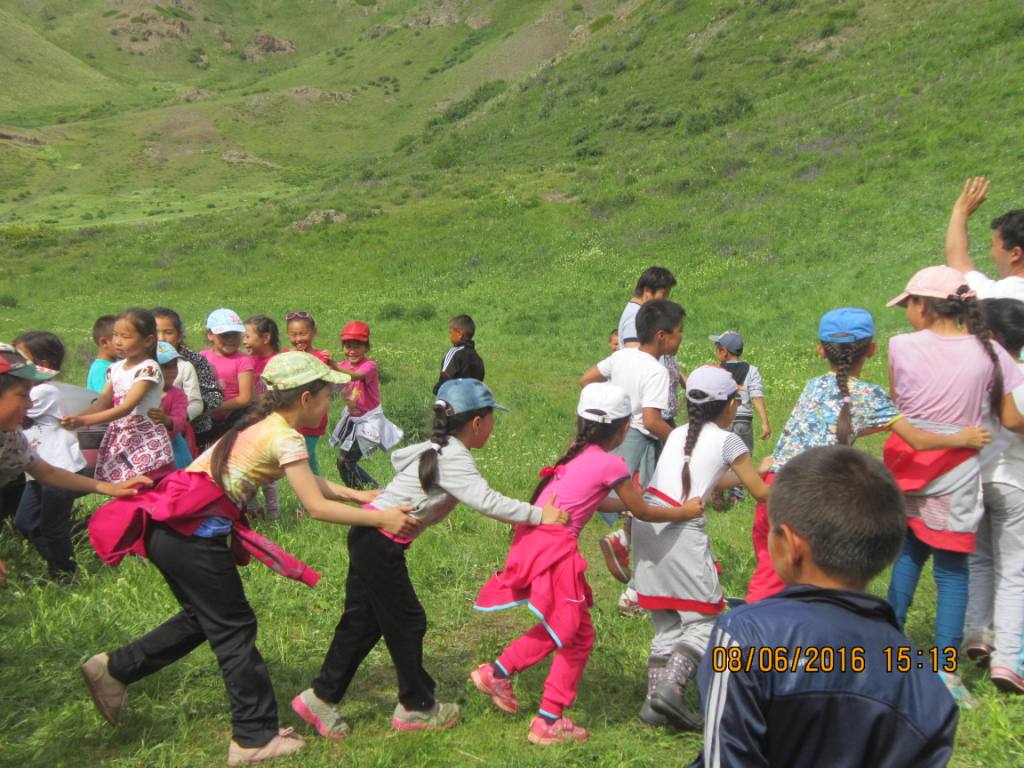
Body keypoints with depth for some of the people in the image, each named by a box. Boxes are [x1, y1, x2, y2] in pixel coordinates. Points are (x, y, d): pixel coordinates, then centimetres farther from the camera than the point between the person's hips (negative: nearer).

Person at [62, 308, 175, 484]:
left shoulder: (148, 369, -13)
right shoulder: (115, 369, 10)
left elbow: (126, 408, -21)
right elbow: (102, 403, 7)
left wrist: (84, 420, -26)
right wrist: (74, 418, -12)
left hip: (146, 445, -7)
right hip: (119, 442, 7)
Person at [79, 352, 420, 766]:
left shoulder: (266, 424, 13)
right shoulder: (286, 437, -15)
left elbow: (307, 479, 20)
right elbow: (316, 506, -17)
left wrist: (358, 495, 12)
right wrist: (379, 518, -13)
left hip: (176, 527, 9)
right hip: (193, 533, -9)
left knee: (204, 618, 23)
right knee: (234, 629, 2)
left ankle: (114, 669, 32)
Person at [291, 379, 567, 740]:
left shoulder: (440, 448, 11)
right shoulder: (453, 459, -20)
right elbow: (488, 502, -27)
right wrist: (539, 515, -23)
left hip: (370, 539, 10)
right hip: (381, 544, -10)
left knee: (363, 621, 17)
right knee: (406, 622, 5)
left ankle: (321, 697, 26)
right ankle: (417, 707, 21)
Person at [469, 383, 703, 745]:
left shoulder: (579, 454, 13)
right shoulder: (611, 464, -10)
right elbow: (643, 512, 0)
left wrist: (626, 501, 29)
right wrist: (685, 511, 13)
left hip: (533, 539, 8)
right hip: (553, 549, -8)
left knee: (559, 628, 25)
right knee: (578, 636, 8)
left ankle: (497, 672, 29)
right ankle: (548, 722, 16)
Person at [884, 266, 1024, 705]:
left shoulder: (902, 347, -6)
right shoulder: (988, 353, -5)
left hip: (906, 469, 1)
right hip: (954, 479, -1)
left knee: (909, 550, 21)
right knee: (951, 569, 6)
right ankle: (945, 670, 6)